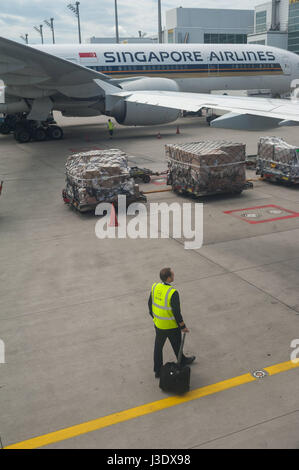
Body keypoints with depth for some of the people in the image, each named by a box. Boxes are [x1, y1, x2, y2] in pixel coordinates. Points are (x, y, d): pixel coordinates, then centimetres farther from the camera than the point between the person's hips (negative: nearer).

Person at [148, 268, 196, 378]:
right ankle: (182, 362, 47)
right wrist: (183, 327, -9)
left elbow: (150, 304, 3)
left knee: (158, 347, 19)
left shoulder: (155, 287, -9)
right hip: (171, 326, -5)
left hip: (158, 324, 5)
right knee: (177, 345, 21)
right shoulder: (173, 293, -29)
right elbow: (176, 312, -23)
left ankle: (157, 370, 31)